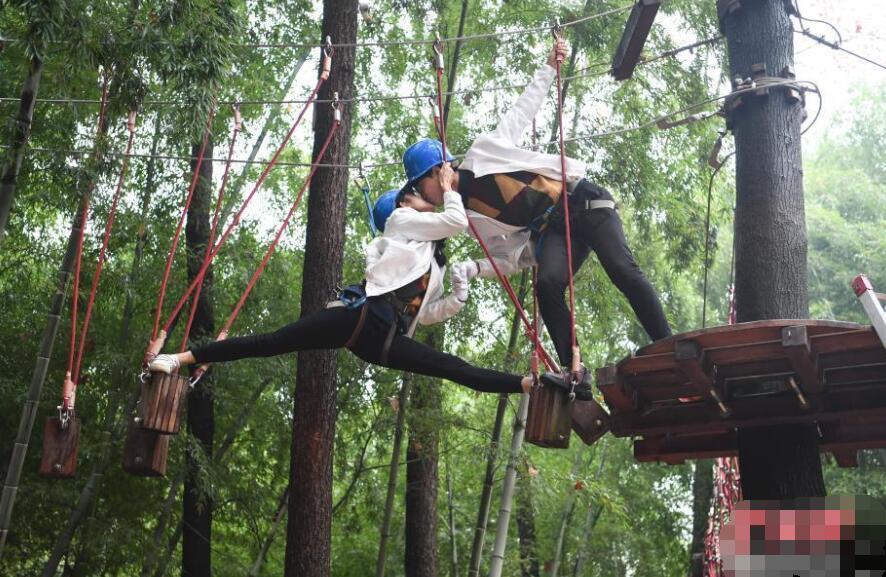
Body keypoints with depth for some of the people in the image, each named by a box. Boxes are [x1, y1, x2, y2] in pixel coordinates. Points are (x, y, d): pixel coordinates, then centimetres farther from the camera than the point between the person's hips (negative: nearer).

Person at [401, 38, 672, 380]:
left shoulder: (482, 152, -2)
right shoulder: (468, 214, 9)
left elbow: (524, 109, 9)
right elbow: (512, 257, 8)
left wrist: (548, 68, 5)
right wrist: (473, 269, -8)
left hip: (583, 202, -3)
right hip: (553, 231, 4)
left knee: (623, 271, -22)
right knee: (547, 283, -25)